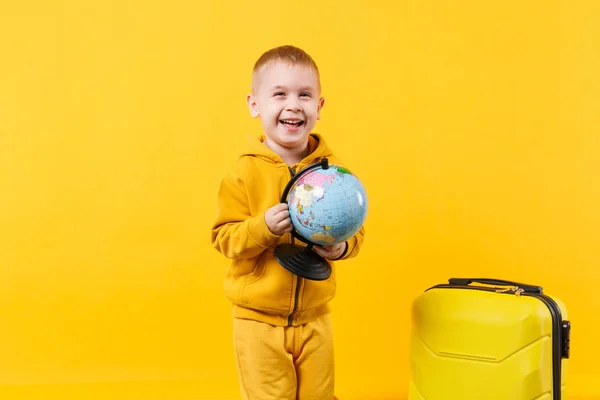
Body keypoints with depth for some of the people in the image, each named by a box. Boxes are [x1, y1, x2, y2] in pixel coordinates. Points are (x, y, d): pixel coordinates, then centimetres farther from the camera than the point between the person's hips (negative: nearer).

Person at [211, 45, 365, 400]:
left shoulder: (332, 169, -4)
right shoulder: (244, 173, -11)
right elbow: (224, 237, -11)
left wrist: (342, 245, -17)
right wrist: (263, 227, -28)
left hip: (315, 317, 3)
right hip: (259, 319, -2)